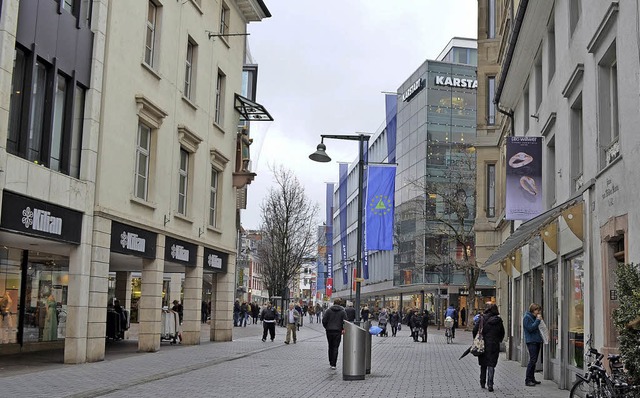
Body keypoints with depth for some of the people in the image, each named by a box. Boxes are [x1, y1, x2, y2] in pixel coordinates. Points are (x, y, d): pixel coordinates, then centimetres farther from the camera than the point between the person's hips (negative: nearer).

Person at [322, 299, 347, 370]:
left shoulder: (328, 310, 0)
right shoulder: (343, 311, -2)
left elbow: (324, 320, -4)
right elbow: (345, 321, -6)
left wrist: (326, 327, 9)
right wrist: (343, 329, 6)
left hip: (329, 331, 1)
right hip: (338, 331, -1)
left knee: (330, 347, 16)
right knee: (335, 348, 1)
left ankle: (330, 362, 22)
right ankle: (333, 364, -4)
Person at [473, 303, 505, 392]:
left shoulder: (482, 318, -6)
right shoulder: (498, 320, -1)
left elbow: (475, 330, -5)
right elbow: (502, 333, 7)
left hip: (483, 344, 0)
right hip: (494, 345, 0)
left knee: (483, 364, 14)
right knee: (491, 365, 2)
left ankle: (482, 383, 23)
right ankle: (490, 384, -9)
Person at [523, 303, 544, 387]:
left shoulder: (534, 317, 18)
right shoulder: (527, 317, -8)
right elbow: (530, 328, -18)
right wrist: (538, 320, -17)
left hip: (537, 341, 9)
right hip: (531, 341, -9)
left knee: (534, 361, 11)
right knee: (532, 360, -12)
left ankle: (532, 378, 17)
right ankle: (527, 380, -11)